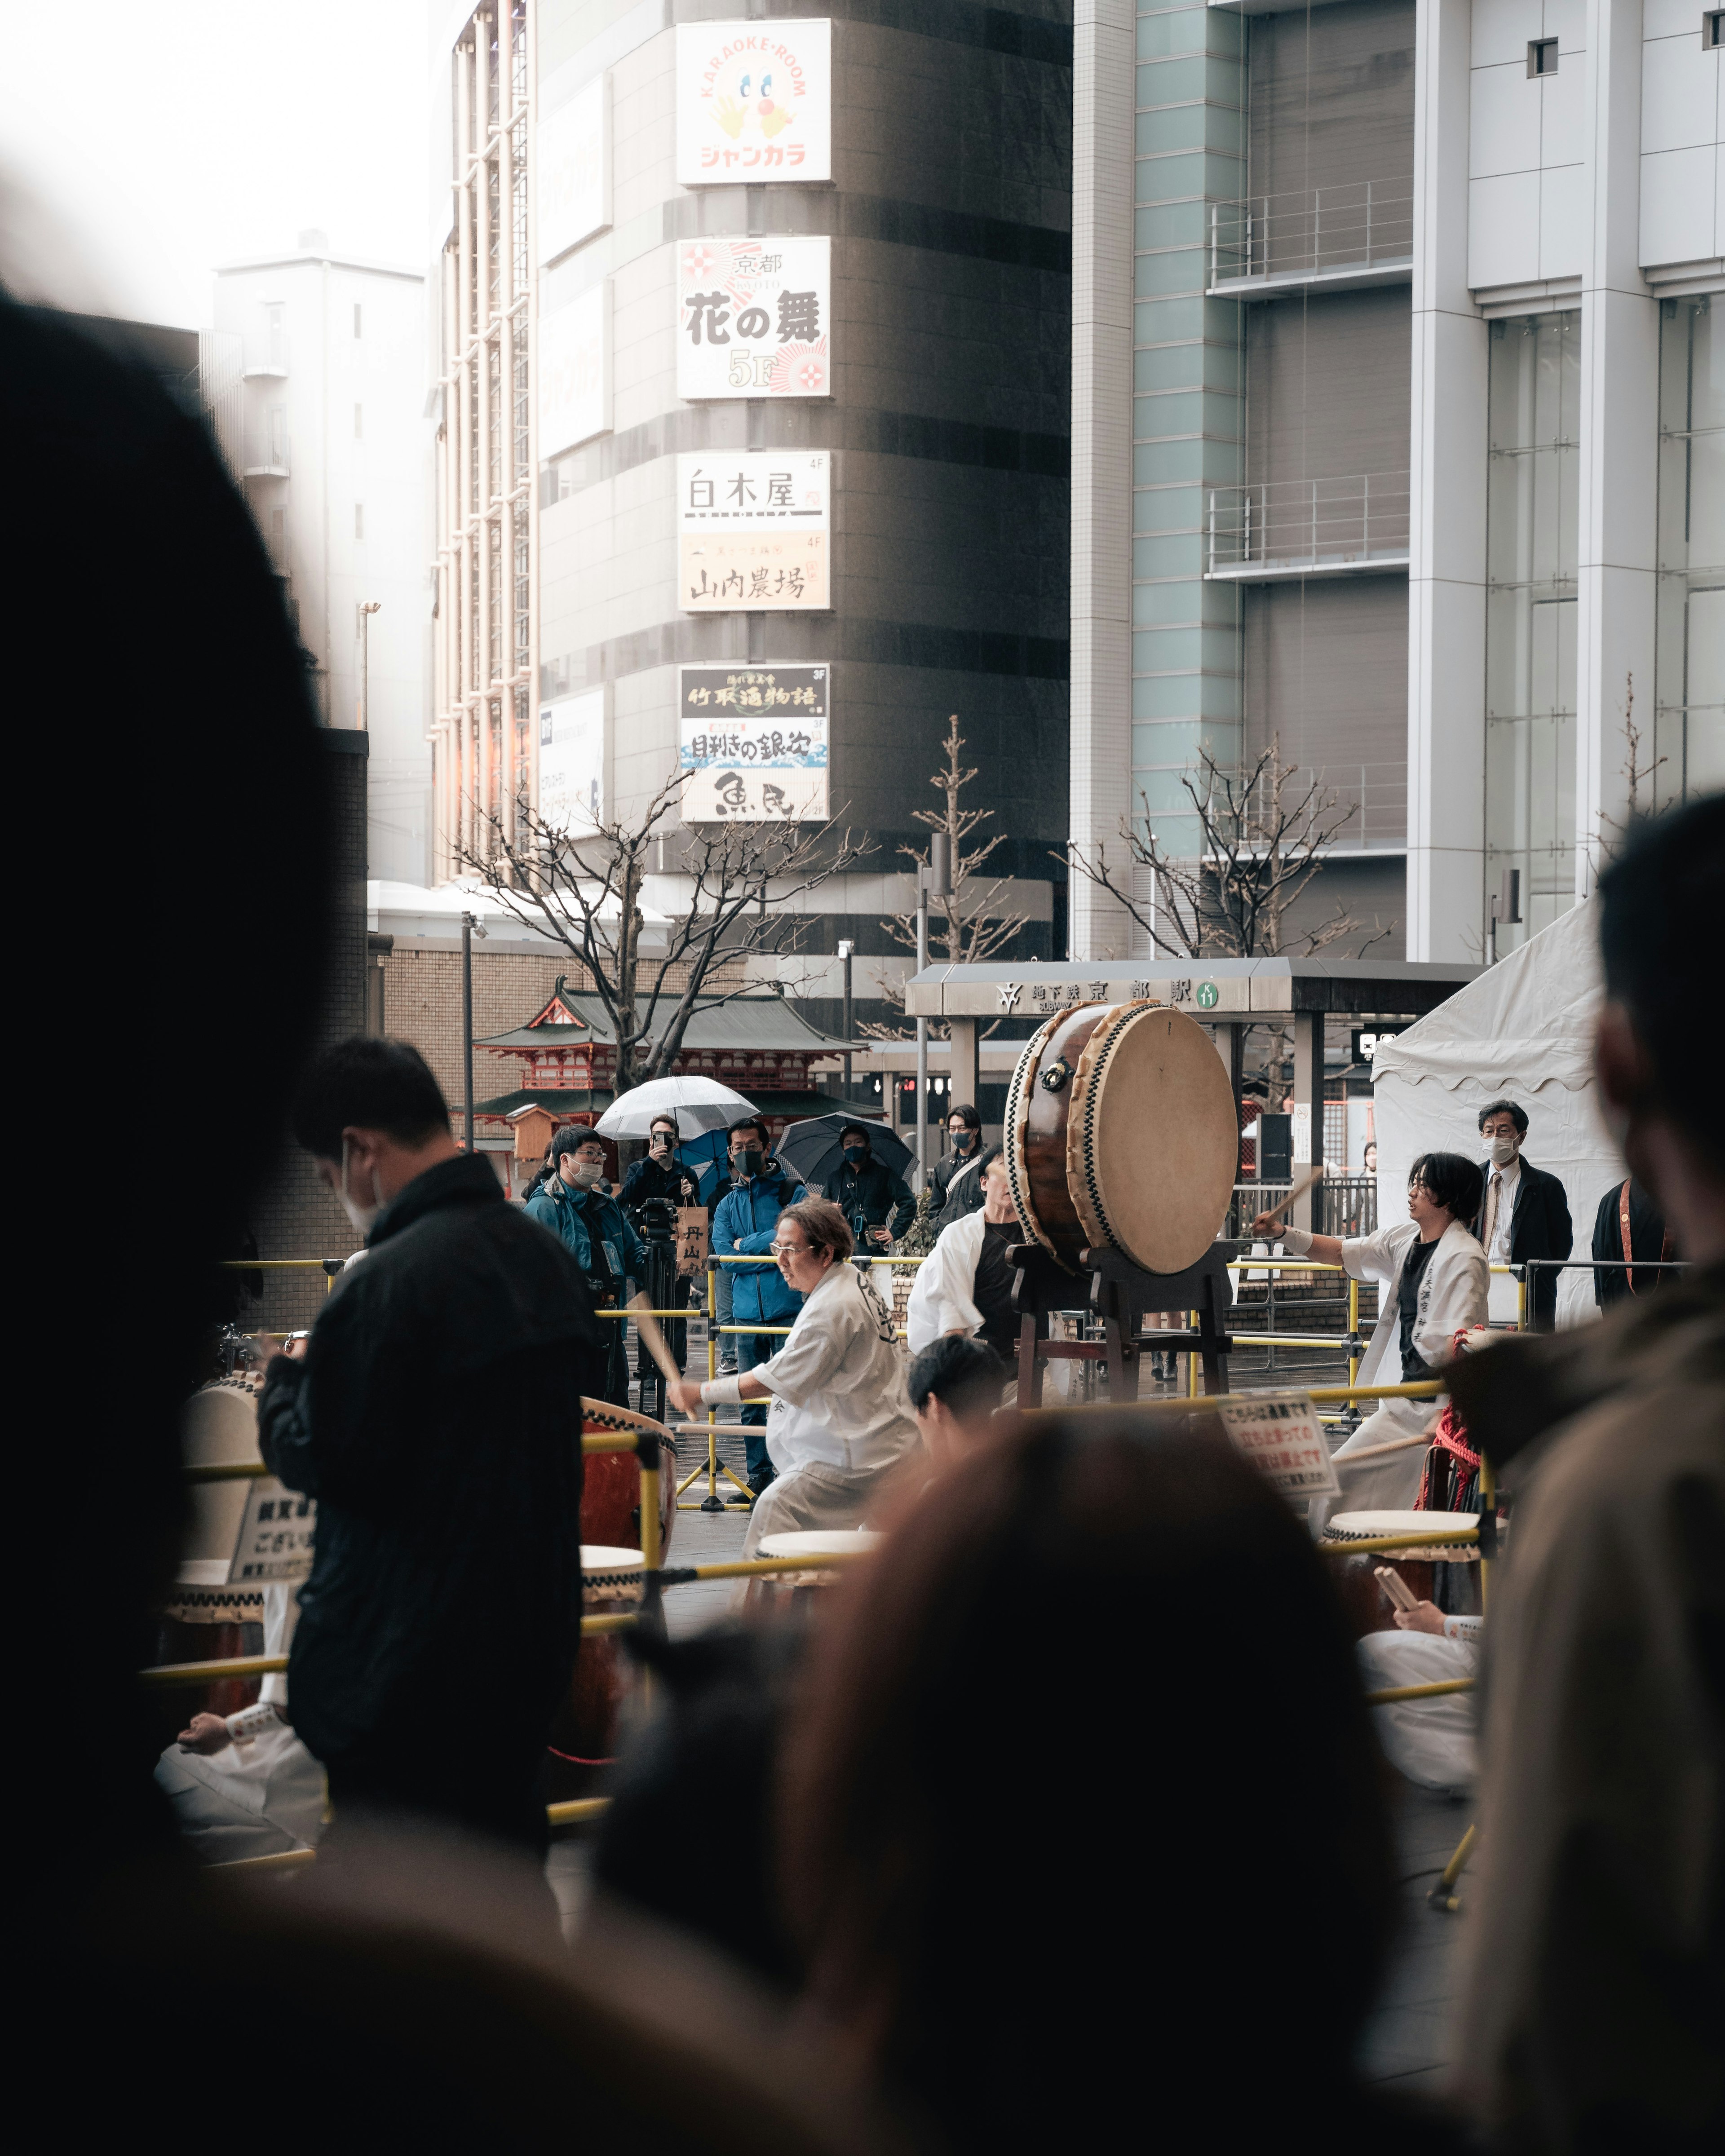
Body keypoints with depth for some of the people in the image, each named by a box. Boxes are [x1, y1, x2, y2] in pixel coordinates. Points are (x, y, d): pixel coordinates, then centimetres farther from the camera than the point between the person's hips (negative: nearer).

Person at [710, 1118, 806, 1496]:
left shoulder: (791, 1192, 4)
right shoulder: (727, 1204, 16)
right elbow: (723, 1255, 1)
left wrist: (748, 1245, -7)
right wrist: (773, 1253, -9)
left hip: (788, 1309, -4)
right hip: (747, 1313, 4)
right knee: (751, 1401, 7)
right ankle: (759, 1475, 15)